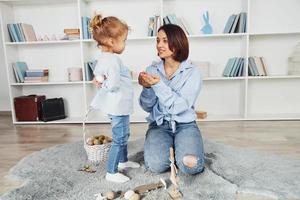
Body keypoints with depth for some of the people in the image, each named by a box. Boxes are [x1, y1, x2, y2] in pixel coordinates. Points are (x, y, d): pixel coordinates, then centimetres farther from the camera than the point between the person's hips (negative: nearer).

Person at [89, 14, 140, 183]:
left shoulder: (103, 58, 7)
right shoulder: (113, 60, -24)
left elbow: (97, 74, 17)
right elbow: (113, 85, -31)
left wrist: (100, 81, -2)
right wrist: (103, 84, -13)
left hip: (119, 105, 10)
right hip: (119, 106, -10)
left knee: (123, 134, 24)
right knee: (119, 139, 3)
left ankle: (123, 161, 43)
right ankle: (111, 173, 18)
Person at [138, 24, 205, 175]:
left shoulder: (192, 72, -7)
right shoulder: (152, 70, 1)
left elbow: (180, 107, -17)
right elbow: (147, 107, 0)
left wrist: (158, 85, -25)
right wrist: (147, 88, -19)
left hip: (184, 125, -1)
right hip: (159, 125, 2)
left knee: (190, 165, -23)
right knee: (156, 165, -21)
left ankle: (179, 147, 9)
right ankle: (162, 148, 11)